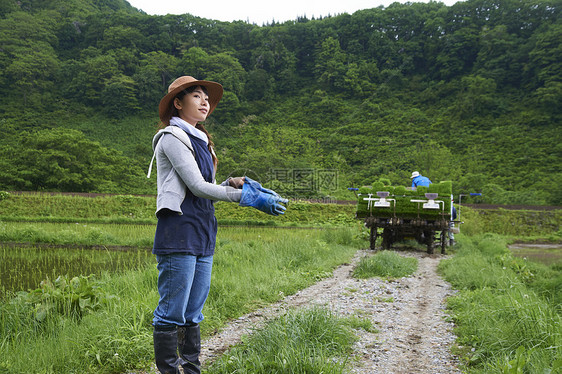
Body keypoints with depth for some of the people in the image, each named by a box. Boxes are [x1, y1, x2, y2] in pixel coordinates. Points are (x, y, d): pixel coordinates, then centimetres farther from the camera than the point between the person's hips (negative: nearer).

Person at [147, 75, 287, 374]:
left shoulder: (199, 141, 21)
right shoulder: (173, 137, -5)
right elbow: (197, 187, -13)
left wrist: (235, 183, -1)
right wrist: (249, 198, -13)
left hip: (202, 237, 9)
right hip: (179, 235, -9)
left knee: (193, 314, 12)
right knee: (172, 313, -4)